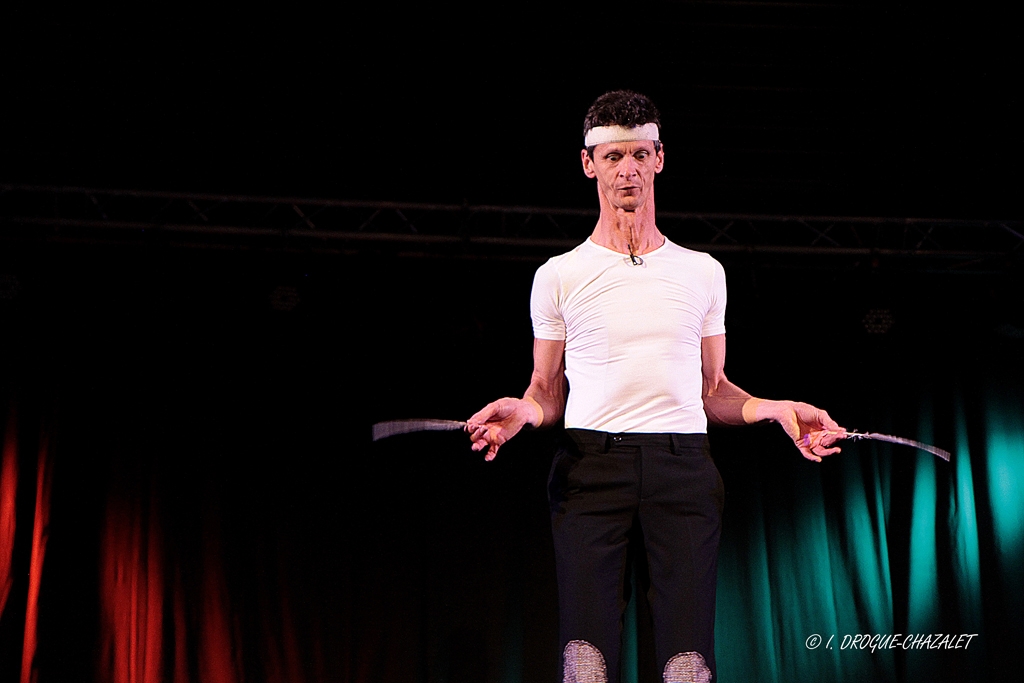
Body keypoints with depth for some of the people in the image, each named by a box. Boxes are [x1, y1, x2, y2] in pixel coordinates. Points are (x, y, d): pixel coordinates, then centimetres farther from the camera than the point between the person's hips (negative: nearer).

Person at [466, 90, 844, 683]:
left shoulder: (703, 272, 17)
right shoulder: (559, 276, 12)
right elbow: (548, 390, 14)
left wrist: (776, 409, 4)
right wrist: (524, 411, -8)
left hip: (684, 463, 1)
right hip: (592, 462, -1)